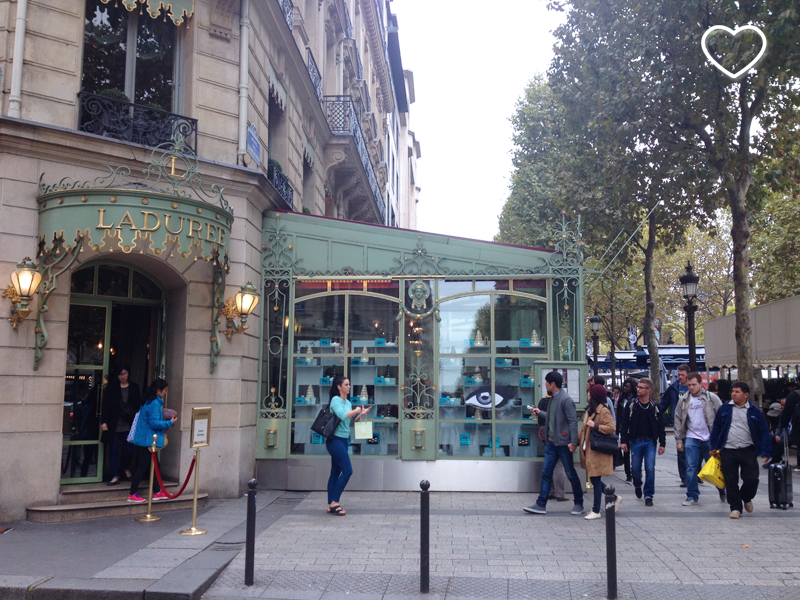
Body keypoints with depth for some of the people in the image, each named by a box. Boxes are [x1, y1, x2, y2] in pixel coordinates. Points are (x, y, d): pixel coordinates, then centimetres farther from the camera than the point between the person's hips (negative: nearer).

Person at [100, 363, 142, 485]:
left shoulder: (134, 388, 7)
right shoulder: (111, 387, 3)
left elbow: (138, 406, 8)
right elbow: (106, 405, 0)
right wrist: (104, 421, -7)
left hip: (128, 425, 1)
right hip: (113, 425, -1)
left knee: (129, 449, 1)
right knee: (113, 451, 2)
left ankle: (126, 468, 30)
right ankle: (115, 476, 10)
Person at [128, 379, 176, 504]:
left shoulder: (149, 402, 13)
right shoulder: (155, 404, -19)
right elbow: (154, 423, -23)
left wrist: (165, 423, 13)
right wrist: (170, 423, -15)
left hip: (145, 441, 10)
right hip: (146, 441, -10)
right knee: (142, 467, -2)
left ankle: (157, 492, 23)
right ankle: (133, 494, 6)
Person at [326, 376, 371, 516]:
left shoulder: (348, 402, 14)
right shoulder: (335, 400, -10)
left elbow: (351, 421, 19)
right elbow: (343, 415, -25)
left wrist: (361, 414, 5)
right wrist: (356, 410, -11)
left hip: (343, 440, 9)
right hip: (335, 440, -9)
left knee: (336, 472, 10)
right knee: (347, 470, -11)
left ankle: (331, 505, 14)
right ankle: (334, 502, -4)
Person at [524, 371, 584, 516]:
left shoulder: (565, 399, -15)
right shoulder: (553, 398, 11)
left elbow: (573, 421, -18)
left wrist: (573, 442, -22)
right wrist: (540, 412, 29)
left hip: (563, 443, -8)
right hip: (551, 442, 8)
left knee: (571, 474, 5)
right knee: (546, 473, 6)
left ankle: (579, 503, 21)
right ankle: (541, 505, 9)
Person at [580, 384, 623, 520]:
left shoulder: (604, 411, -13)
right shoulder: (590, 410, 15)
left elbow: (612, 428, -21)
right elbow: (585, 429, 23)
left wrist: (595, 426, -21)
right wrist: (578, 440, 17)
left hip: (598, 451, -9)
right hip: (589, 450, 9)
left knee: (595, 480, -2)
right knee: (594, 479, 12)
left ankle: (596, 511, 7)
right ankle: (615, 498, 28)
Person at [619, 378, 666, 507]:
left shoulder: (655, 407, 0)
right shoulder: (632, 406, -1)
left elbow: (661, 426, 6)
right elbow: (624, 424, 0)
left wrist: (662, 443, 2)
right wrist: (623, 441, -7)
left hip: (650, 442, 0)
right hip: (635, 441, 1)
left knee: (650, 469, -6)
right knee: (635, 468, 5)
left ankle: (648, 495, 7)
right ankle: (637, 485, 36)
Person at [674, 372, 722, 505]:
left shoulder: (712, 398, -4)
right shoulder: (683, 400, 5)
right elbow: (678, 420, 9)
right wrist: (679, 439, 5)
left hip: (710, 439, -2)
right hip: (691, 438, 2)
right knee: (691, 468, -1)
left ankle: (723, 491, 30)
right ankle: (692, 496, 8)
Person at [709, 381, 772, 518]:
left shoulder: (755, 411, 3)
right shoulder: (724, 409, 5)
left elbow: (764, 432, 3)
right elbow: (716, 428, 10)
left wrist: (765, 452, -3)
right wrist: (714, 447, 6)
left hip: (748, 451, -1)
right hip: (728, 451, 1)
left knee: (752, 479, -2)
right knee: (731, 481, 2)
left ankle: (746, 498, 28)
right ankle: (736, 508, 15)